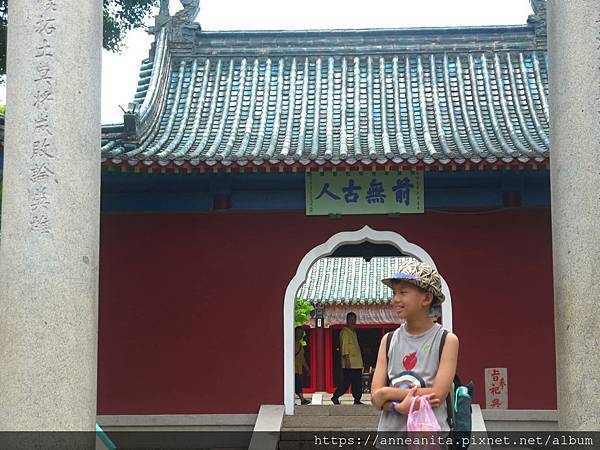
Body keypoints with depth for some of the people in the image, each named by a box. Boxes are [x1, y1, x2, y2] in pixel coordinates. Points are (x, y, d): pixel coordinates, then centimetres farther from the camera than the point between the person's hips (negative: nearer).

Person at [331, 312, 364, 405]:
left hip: (357, 363, 9)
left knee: (358, 382, 6)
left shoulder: (353, 332, 20)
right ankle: (335, 397, -1)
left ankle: (357, 400, 8)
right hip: (349, 363, -9)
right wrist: (347, 359, -23)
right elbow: (344, 346, -16)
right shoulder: (345, 332, -8)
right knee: (346, 382, -8)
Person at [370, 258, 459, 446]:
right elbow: (376, 398, 0)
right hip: (390, 431, 3)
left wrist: (388, 392, -9)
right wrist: (400, 407, -20)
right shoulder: (388, 340, 7)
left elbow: (438, 394, -13)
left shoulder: (447, 340, -3)